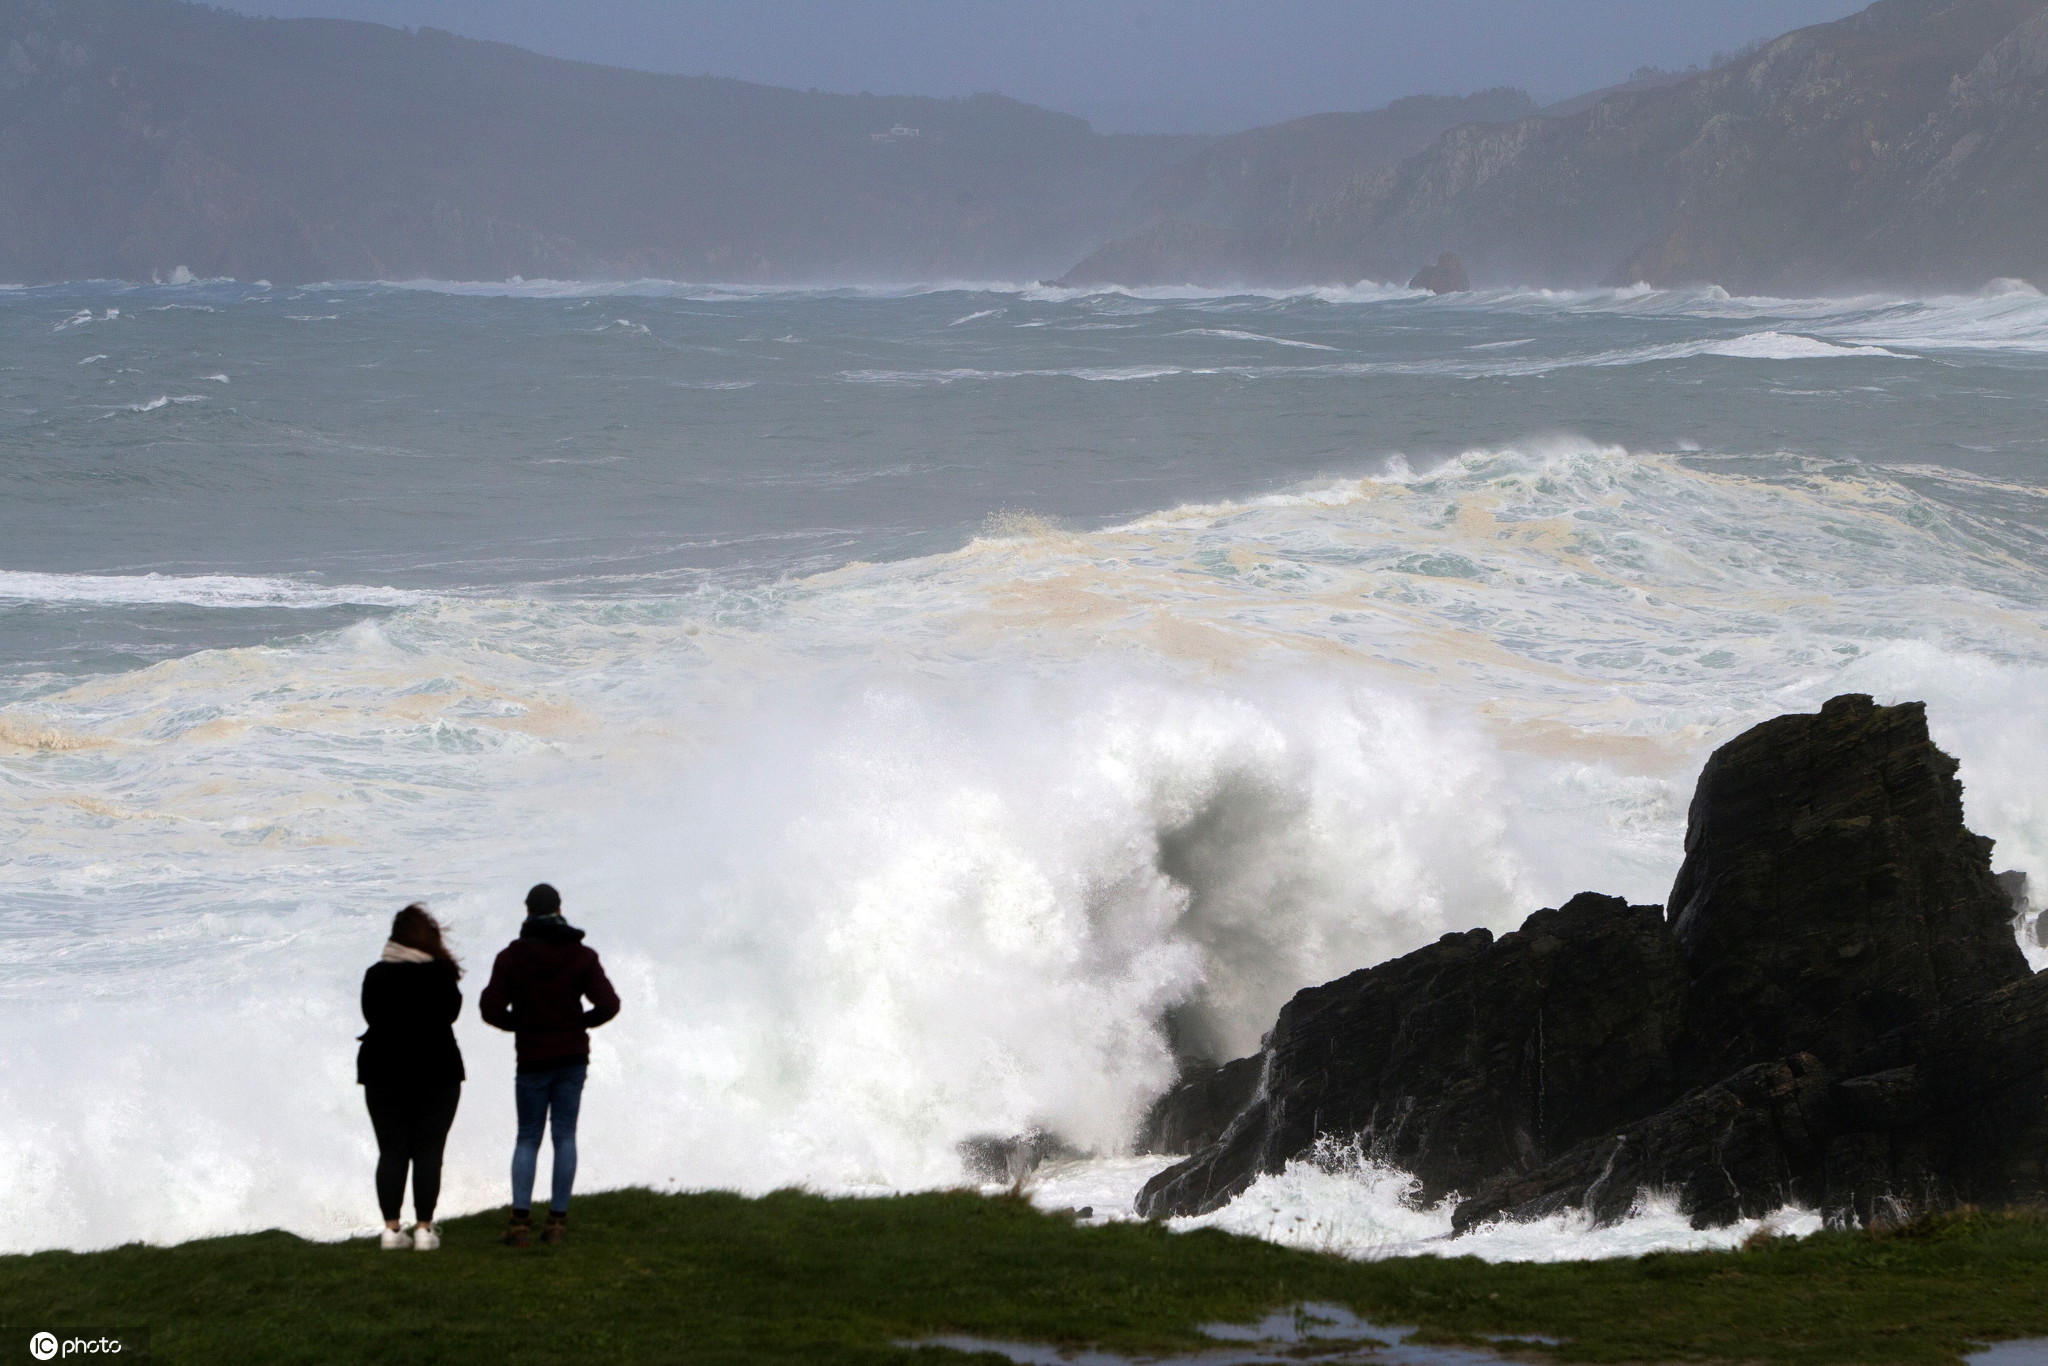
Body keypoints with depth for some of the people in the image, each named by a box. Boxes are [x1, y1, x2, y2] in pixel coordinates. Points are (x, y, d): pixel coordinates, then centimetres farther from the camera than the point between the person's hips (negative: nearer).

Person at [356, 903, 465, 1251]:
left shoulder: (376, 975, 0)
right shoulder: (439, 975, -10)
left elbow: (372, 1015, 6)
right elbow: (451, 1010, -1)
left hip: (383, 1072, 2)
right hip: (435, 1073, -2)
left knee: (391, 1151, 6)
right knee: (428, 1151, 2)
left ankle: (391, 1228, 2)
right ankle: (424, 1227, -2)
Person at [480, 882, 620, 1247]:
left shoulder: (511, 957, -4)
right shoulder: (582, 956, -2)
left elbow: (491, 1008, -9)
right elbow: (608, 1004, -8)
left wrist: (519, 1024, 9)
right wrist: (580, 1023, 10)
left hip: (532, 1058, -1)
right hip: (573, 1056, 1)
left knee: (528, 1138, 7)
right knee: (565, 1136, 6)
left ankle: (521, 1220, -6)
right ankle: (558, 1221, 2)